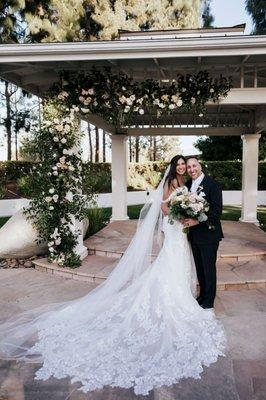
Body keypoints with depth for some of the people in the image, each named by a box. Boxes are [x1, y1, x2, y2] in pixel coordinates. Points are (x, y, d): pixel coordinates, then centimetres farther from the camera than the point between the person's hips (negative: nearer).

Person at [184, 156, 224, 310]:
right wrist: (186, 218, -7)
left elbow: (217, 210, -18)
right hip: (194, 234, 6)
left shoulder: (212, 183, -13)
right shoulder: (188, 184, 8)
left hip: (208, 234, -6)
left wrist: (197, 221, -23)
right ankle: (202, 295, 37)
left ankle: (209, 301, 24)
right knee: (199, 267, 19)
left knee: (209, 268, 7)